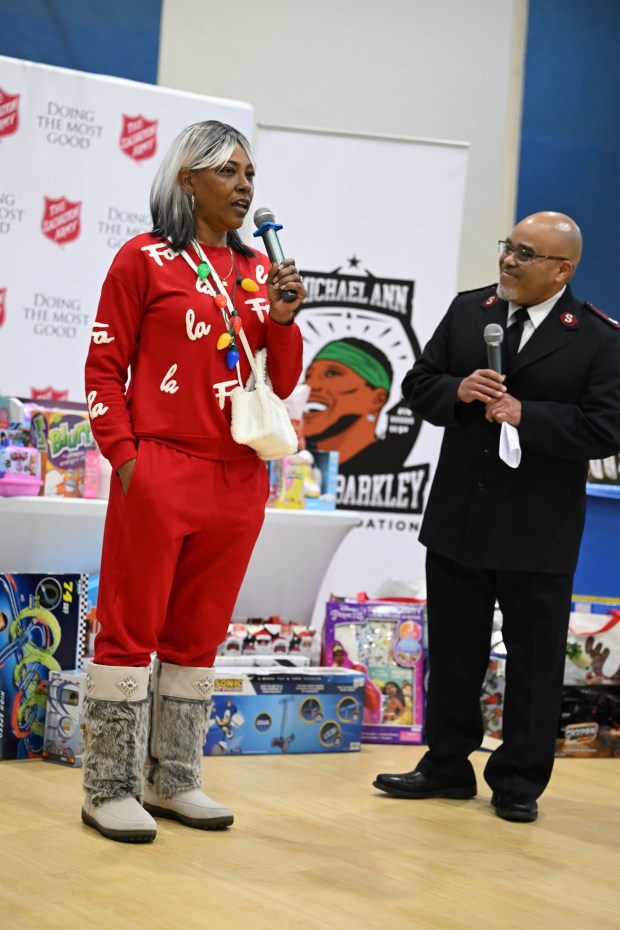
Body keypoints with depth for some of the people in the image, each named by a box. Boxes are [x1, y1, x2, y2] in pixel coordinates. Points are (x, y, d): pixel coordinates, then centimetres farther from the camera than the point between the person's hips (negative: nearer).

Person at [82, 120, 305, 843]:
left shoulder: (259, 271, 12)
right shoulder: (145, 259, -2)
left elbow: (281, 384, 13)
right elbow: (104, 369, -3)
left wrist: (282, 320, -3)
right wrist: (124, 457, -10)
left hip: (238, 480, 6)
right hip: (160, 476, -6)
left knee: (198, 636, 12)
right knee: (131, 629, 0)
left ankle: (172, 781, 21)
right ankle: (109, 789, 7)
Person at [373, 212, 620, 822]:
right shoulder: (467, 311, 6)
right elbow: (418, 384, 8)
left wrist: (525, 415, -21)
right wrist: (458, 391, -13)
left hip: (539, 533, -4)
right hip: (458, 520, 4)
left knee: (533, 658, 6)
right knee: (453, 649, 13)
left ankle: (519, 781, 19)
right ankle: (447, 765, 27)